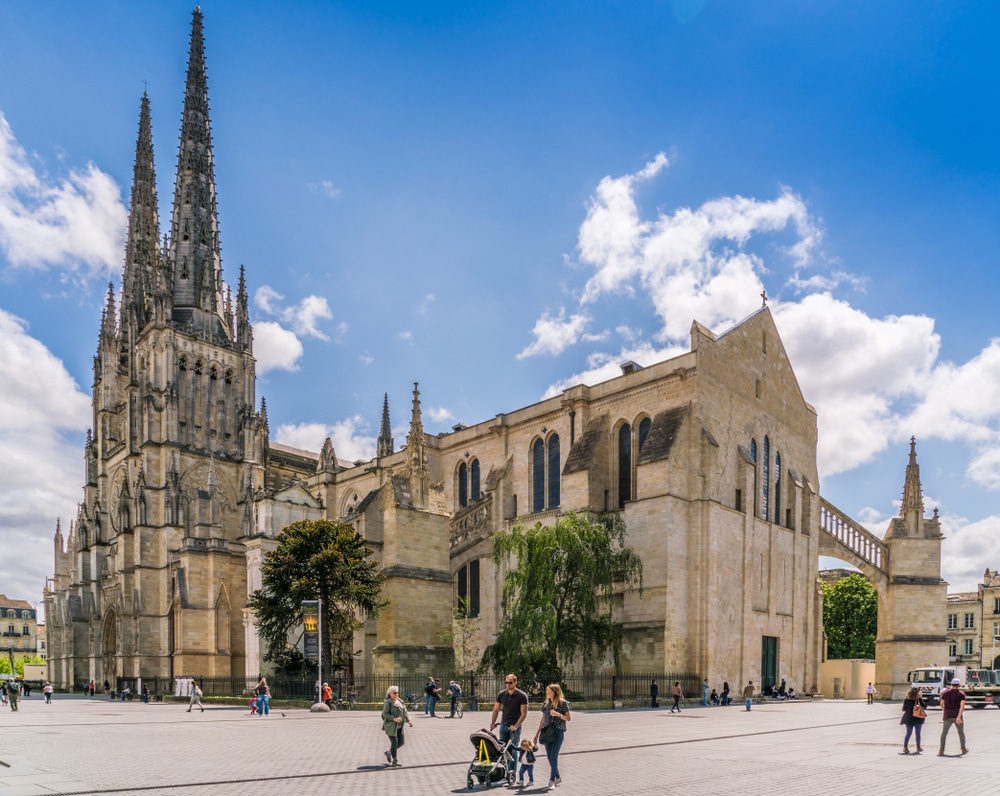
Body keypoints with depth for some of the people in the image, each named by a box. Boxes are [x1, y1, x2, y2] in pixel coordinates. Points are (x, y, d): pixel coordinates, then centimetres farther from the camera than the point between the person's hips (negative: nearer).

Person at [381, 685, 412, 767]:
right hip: (391, 725, -7)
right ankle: (395, 760, 5)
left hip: (399, 726, 7)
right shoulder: (388, 702, -9)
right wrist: (394, 718, -25)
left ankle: (389, 752, 26)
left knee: (401, 742, 7)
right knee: (394, 742, -6)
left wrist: (408, 721, 5)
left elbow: (405, 712, 15)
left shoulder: (400, 701, 12)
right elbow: (385, 714, -15)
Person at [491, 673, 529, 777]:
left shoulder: (522, 696, -8)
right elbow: (496, 710, 8)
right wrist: (492, 723, -5)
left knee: (513, 750, -2)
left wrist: (515, 726, -18)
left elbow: (524, 713, -9)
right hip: (503, 725, 4)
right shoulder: (501, 694, 3)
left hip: (515, 726, -4)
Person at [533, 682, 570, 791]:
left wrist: (558, 714, -19)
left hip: (558, 732, -6)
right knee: (549, 756, 7)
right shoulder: (546, 703, 11)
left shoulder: (563, 703, -5)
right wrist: (537, 733, 15)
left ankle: (552, 780, -8)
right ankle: (557, 777, 23)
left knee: (553, 756, -12)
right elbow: (543, 719, 16)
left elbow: (568, 718, -2)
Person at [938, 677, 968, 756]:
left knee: (944, 733, 2)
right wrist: (959, 716, -23)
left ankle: (941, 750, -6)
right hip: (957, 716, -1)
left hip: (947, 716, 1)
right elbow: (962, 705, -16)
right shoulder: (961, 693, -2)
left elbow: (942, 704, 8)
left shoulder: (945, 692, 3)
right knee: (961, 732, 17)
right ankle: (963, 749, 24)